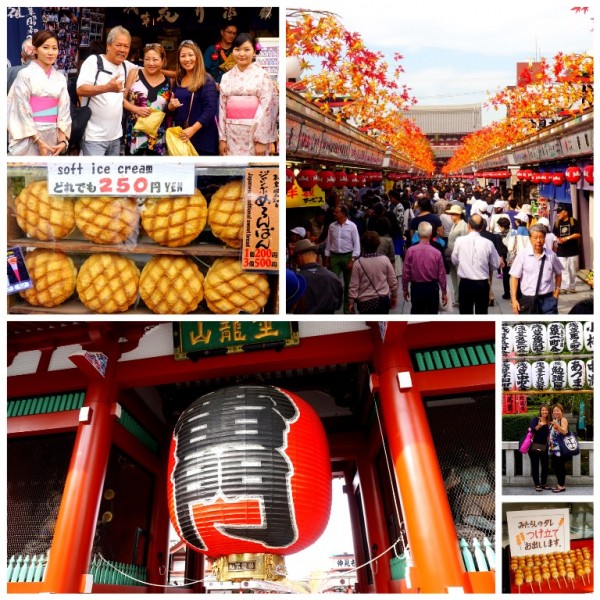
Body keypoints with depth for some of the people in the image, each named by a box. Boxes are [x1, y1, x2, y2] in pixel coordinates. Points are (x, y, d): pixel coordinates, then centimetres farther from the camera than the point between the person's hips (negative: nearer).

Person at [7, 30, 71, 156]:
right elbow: (22, 111, -8)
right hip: (29, 138, -4)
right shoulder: (25, 75, -3)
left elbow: (64, 109, 7)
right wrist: (38, 141, -13)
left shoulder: (60, 78, 10)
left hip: (53, 137, 4)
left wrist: (62, 140, -5)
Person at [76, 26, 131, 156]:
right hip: (94, 136, -7)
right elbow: (80, 90, -20)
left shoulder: (126, 66, 11)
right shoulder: (94, 61, -7)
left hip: (116, 136, 7)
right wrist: (107, 88, -35)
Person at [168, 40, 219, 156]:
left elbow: (210, 109, -16)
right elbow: (171, 108, 21)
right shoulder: (178, 81, 14)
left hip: (202, 137, -6)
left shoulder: (206, 80, -6)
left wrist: (193, 129, -24)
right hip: (181, 135, 6)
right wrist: (171, 106, -4)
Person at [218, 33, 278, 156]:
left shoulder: (262, 75, -2)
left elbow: (267, 108, -8)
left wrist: (261, 140, -15)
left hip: (254, 135, -3)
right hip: (232, 137, 4)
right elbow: (222, 108, 9)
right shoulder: (226, 77, 10)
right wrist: (222, 138, 2)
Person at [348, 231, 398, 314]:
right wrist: (394, 295, 16)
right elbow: (393, 280, 2)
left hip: (365, 301, -2)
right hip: (383, 300, 2)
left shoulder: (358, 263, -10)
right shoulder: (385, 260, -5)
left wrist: (351, 302, 3)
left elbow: (354, 285, -7)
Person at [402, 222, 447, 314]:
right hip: (432, 288, 0)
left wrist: (405, 289, 8)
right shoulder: (437, 252, -10)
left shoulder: (411, 251, -10)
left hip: (416, 288, 0)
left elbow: (406, 272, -6)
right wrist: (444, 292, 7)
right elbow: (441, 274, -4)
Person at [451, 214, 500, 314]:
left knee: (465, 314, 9)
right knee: (481, 314, 11)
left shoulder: (459, 241, -9)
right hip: (482, 284, 0)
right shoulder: (488, 243, -9)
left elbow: (454, 261, 4)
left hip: (465, 283, 0)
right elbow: (495, 265, 3)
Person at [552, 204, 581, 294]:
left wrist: (567, 238, -19)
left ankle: (571, 287, 16)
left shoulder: (573, 221, -4)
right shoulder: (557, 223, 9)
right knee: (563, 270, -1)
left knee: (572, 270, 6)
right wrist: (557, 239, -9)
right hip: (561, 251, 3)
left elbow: (578, 234, -9)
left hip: (572, 251, -3)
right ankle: (564, 287, 0)